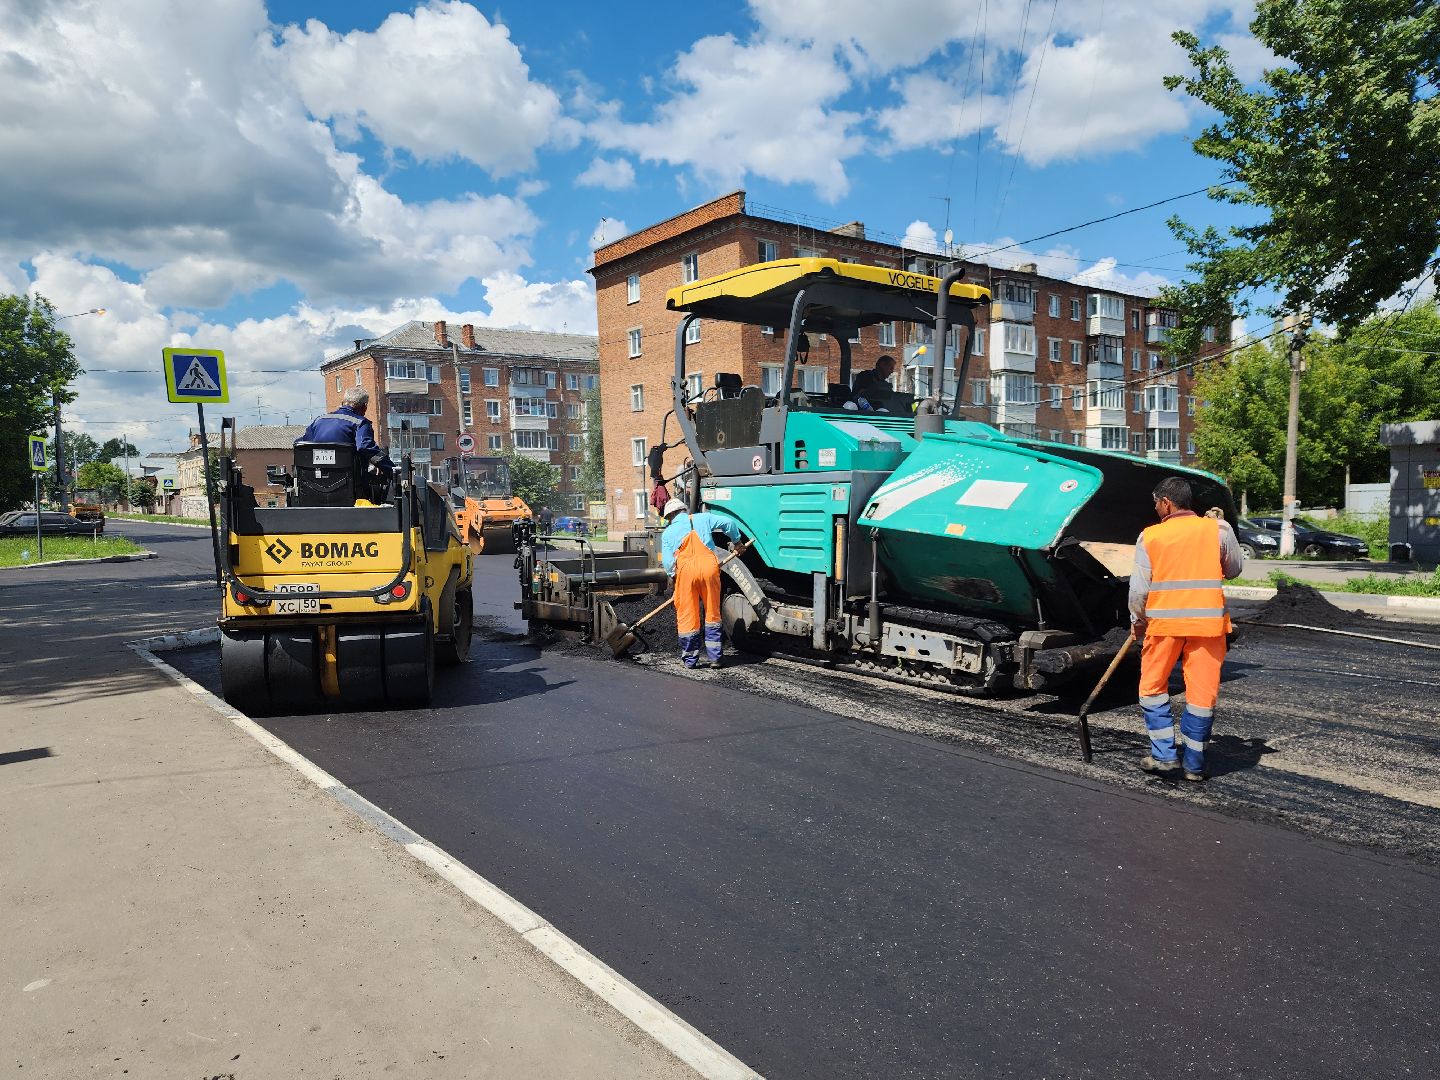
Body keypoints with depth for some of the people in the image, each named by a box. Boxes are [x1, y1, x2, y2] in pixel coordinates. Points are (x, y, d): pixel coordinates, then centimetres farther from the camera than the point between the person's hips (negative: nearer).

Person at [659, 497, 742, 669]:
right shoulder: (703, 518, 20)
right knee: (712, 613, 13)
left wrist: (673, 578, 23)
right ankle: (715, 657, 16)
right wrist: (737, 542, 31)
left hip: (685, 569, -1)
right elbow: (728, 523, 16)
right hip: (709, 564, 1)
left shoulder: (668, 533, 17)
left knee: (687, 616, 8)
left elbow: (668, 562, 9)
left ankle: (690, 659, 14)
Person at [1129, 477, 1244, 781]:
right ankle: (1194, 764, 14)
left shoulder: (1150, 536, -3)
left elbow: (1139, 588, -3)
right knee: (1202, 692, 8)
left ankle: (1164, 755, 12)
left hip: (1163, 621, -1)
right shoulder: (1218, 529, 0)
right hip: (1207, 621, 1)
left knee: (1153, 687, 15)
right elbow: (1234, 570, 14)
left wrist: (1137, 621, 11)